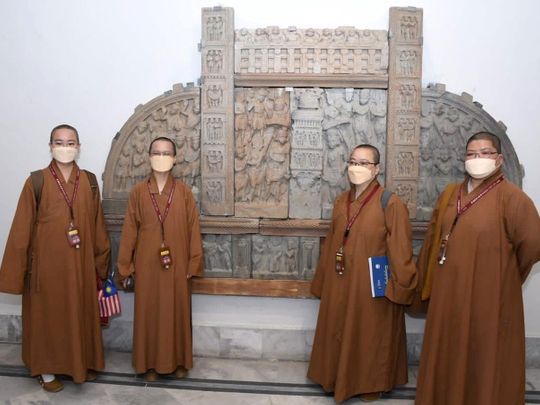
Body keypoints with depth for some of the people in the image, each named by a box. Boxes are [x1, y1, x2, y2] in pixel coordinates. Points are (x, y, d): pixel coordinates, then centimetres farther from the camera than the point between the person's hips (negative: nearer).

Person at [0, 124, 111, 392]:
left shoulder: (89, 181, 2)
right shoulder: (37, 181, -7)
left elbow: (97, 225, 7)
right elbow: (22, 228, -6)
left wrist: (101, 262, 9)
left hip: (81, 263, 3)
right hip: (47, 261, -3)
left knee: (81, 313, 13)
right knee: (47, 314, 9)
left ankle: (82, 363, 32)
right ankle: (47, 370, 26)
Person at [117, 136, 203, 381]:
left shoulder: (184, 192, -2)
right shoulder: (138, 192, -1)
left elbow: (193, 229, -1)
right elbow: (129, 230, 1)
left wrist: (193, 263, -3)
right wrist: (125, 265, 1)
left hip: (177, 264, 0)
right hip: (147, 264, 0)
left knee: (177, 311, 10)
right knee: (149, 312, 9)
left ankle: (179, 360, 27)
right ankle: (151, 362, 25)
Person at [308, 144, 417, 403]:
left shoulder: (390, 204, -14)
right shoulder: (341, 202, 5)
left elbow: (400, 252, -13)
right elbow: (331, 245, 10)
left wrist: (399, 288, -13)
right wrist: (323, 283, 14)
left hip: (372, 290, -5)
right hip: (339, 286, 6)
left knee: (369, 338, 10)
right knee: (339, 335, 17)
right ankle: (341, 380, 38)